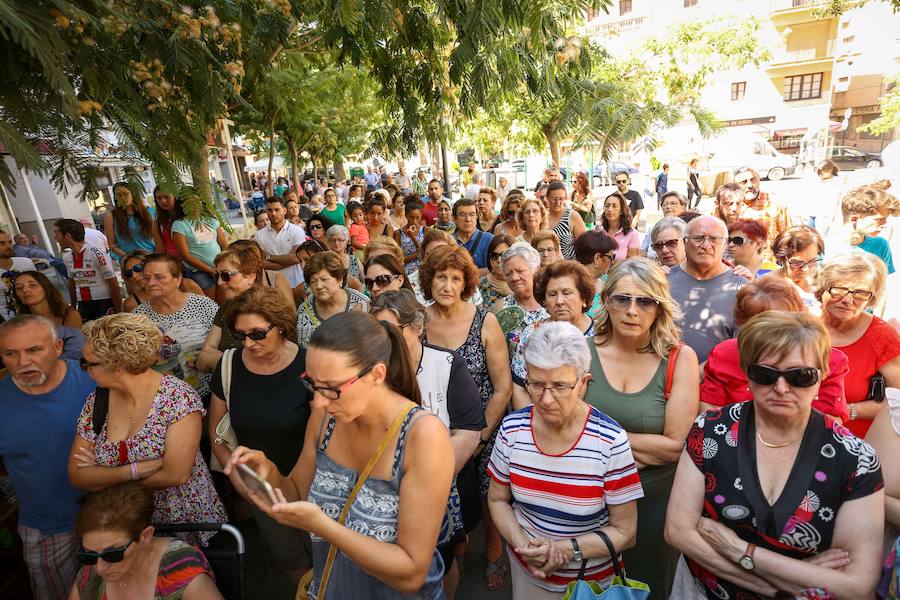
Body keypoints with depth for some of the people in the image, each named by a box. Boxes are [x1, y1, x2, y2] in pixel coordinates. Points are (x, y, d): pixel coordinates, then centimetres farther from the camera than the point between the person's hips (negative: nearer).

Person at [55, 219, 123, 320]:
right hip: (82, 304, 6)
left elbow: (114, 285, -13)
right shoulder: (66, 258, 6)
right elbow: (72, 284, 21)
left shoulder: (96, 254, -14)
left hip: (104, 303, -6)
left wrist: (119, 312, -13)